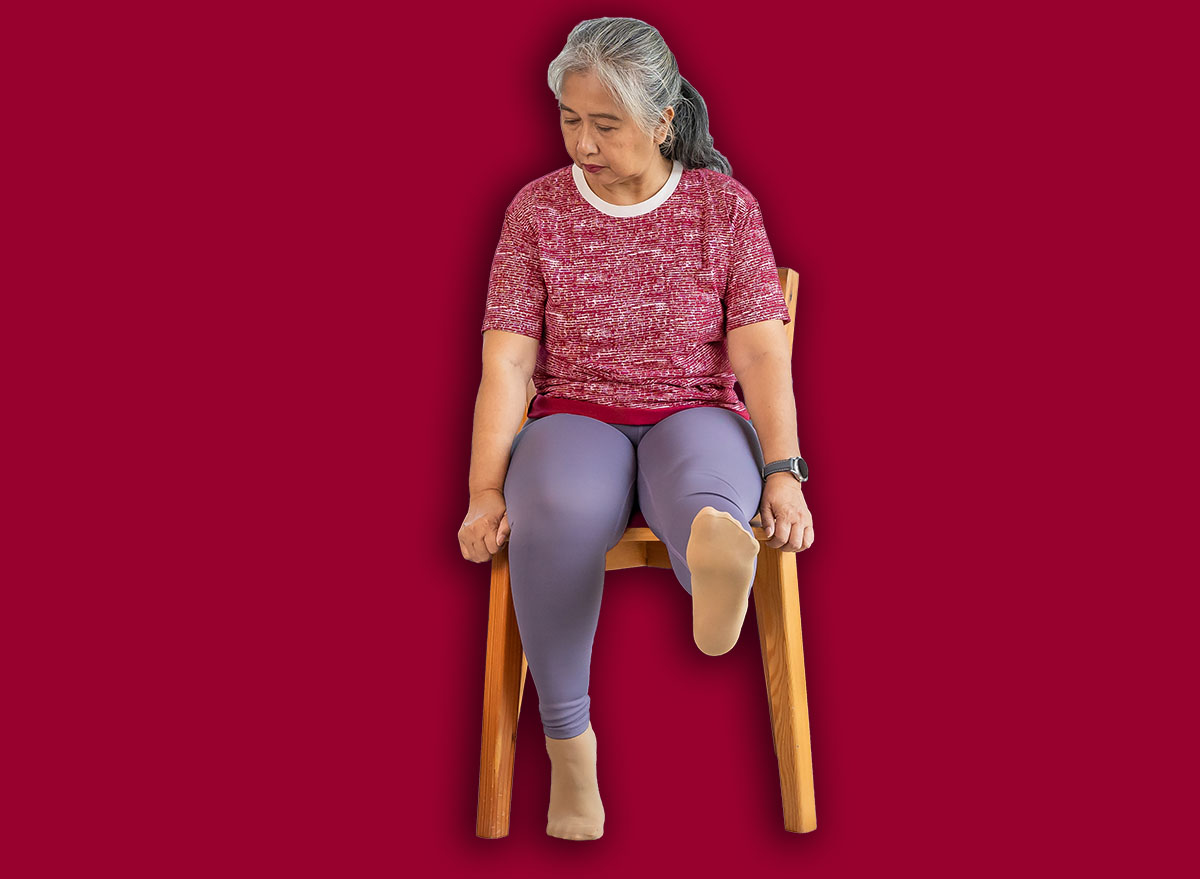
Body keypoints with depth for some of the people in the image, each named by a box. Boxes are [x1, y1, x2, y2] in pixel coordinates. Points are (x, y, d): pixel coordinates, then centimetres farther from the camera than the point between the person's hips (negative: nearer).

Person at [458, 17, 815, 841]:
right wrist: (486, 489, -14)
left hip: (695, 419, 1)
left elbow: (760, 351, -4)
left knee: (702, 485, -38)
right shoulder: (537, 209, 5)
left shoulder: (726, 206, 4)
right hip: (575, 423, 0)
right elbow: (507, 361, -1)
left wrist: (783, 472, -19)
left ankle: (718, 560, -73)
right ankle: (569, 743, -29)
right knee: (561, 506, -37)